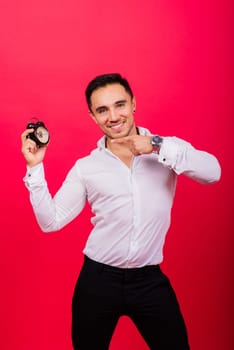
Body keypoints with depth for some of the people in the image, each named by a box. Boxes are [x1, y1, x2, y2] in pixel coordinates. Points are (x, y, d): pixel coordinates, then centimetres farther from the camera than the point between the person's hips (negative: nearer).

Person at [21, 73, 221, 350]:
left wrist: (158, 148, -25)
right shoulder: (85, 167, -2)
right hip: (98, 280, 1)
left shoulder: (167, 147, -4)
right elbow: (51, 221, -4)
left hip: (150, 279, 0)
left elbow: (213, 172, -19)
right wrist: (35, 167, -12)